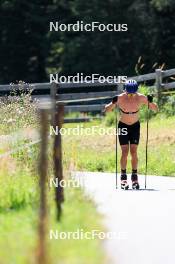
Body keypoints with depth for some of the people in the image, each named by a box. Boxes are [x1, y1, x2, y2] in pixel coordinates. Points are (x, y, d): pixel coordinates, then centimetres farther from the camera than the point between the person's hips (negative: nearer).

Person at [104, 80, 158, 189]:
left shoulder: (141, 98, -18)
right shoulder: (120, 98, -21)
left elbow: (156, 109, -10)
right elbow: (107, 110, -15)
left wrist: (150, 102, -31)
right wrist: (113, 103, -35)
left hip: (135, 126, 1)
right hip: (123, 126, -1)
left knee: (134, 152, -5)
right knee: (125, 152, -7)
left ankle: (134, 176, 3)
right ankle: (123, 177, -1)